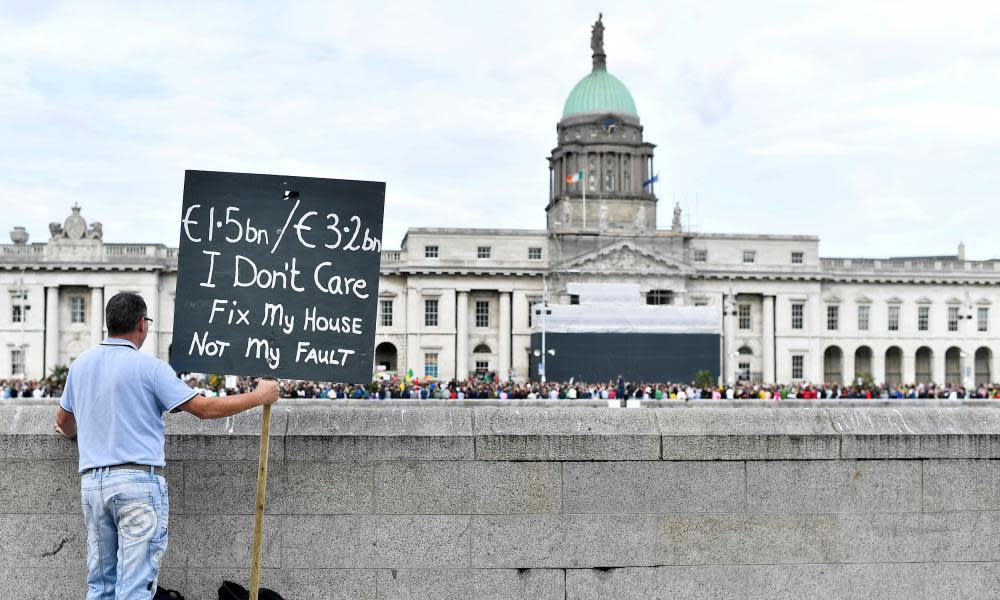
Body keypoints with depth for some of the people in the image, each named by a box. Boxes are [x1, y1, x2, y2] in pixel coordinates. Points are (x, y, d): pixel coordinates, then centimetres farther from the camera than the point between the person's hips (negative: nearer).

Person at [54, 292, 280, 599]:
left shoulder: (80, 364, 11)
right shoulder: (148, 366, -8)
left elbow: (63, 420, 27)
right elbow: (204, 408, -9)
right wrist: (260, 396, 2)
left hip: (92, 481, 6)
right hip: (139, 480, -6)